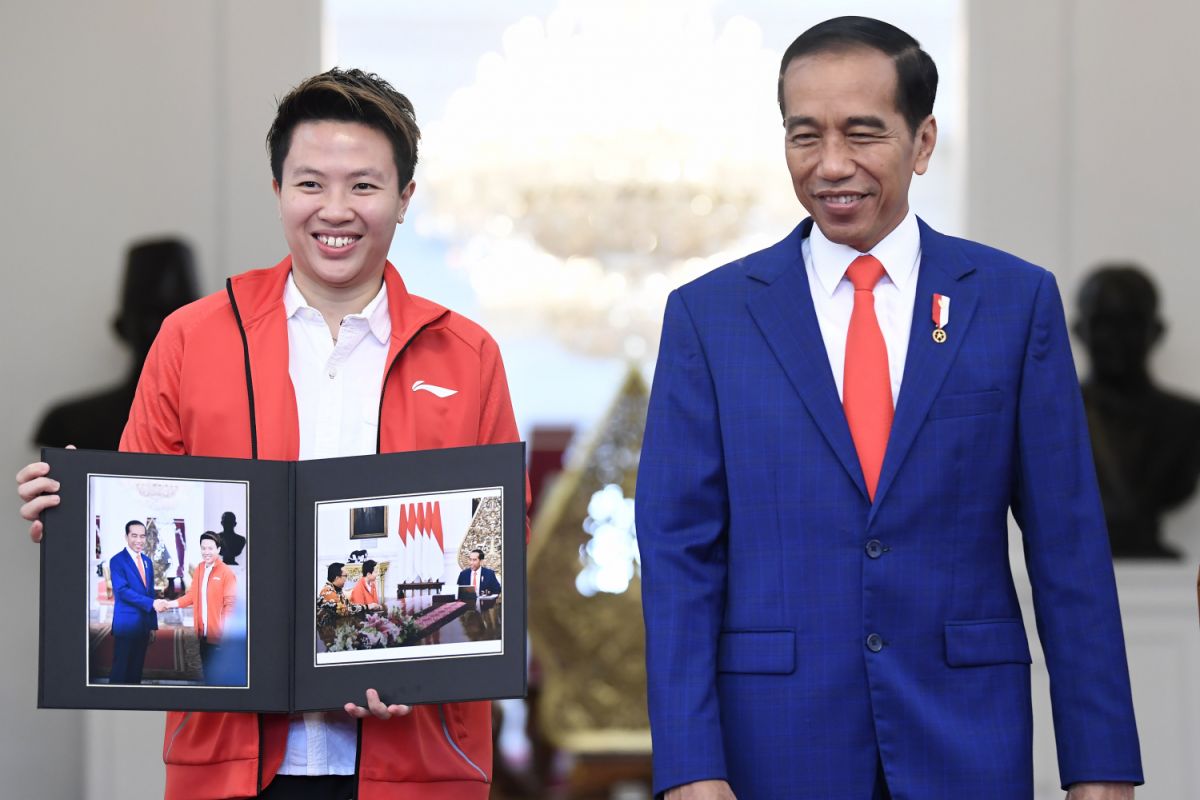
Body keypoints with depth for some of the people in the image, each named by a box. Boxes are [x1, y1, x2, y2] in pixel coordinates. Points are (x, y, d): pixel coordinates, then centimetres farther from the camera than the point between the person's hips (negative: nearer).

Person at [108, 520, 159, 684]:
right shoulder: (117, 561, -8)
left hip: (144, 626, 7)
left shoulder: (147, 561, 14)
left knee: (136, 671, 9)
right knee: (120, 671, -4)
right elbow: (123, 590, -18)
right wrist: (151, 603, -24)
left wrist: (153, 625, 15)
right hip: (126, 625, -7)